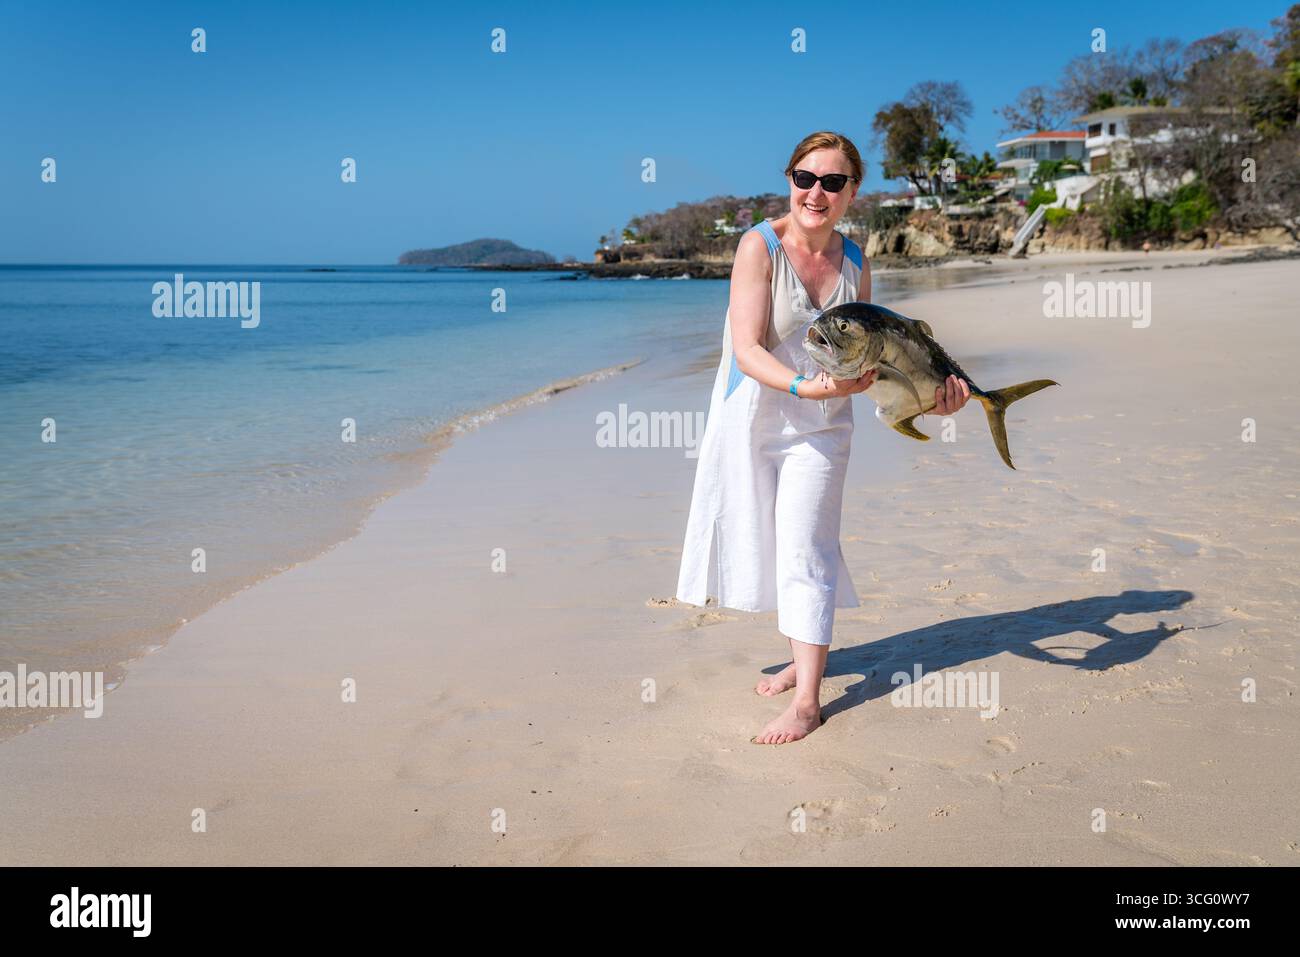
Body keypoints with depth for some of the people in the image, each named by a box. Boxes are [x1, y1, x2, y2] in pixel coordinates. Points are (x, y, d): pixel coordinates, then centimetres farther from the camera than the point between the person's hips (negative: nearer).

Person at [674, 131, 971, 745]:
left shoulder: (854, 261, 0)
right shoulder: (760, 245, -13)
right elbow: (746, 349, -21)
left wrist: (925, 394, -10)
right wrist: (804, 385, -37)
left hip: (821, 425, 1)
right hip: (750, 415, -1)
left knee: (804, 552, -6)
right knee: (767, 547, 10)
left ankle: (807, 700, -3)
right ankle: (802, 661, 30)